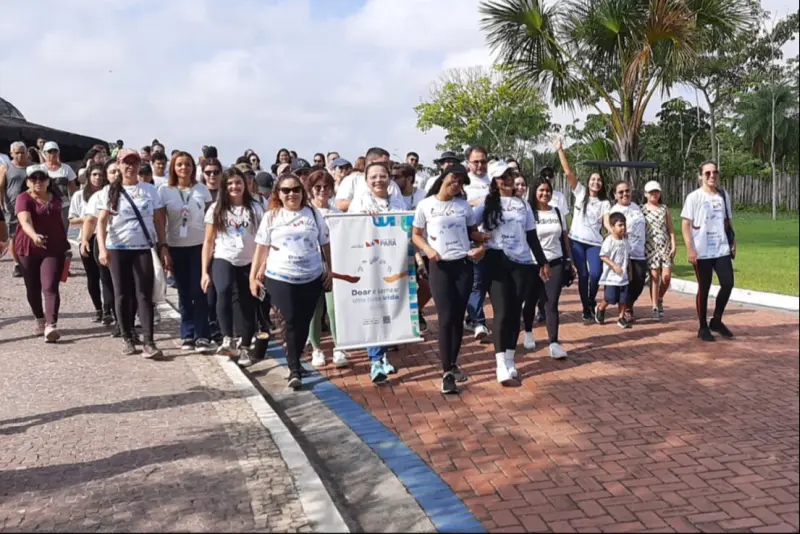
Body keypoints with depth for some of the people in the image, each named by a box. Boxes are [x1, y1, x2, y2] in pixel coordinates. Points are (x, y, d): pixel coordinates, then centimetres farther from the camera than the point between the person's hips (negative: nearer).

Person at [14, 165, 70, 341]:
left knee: (50, 287, -11)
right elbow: (25, 221, -27)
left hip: (54, 248, 1)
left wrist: (65, 243, 21)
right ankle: (40, 321, 31)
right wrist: (34, 236, -46)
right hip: (29, 249, -1)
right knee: (33, 287, 11)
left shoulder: (55, 197, 6)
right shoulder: (24, 198, -9)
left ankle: (51, 325, -19)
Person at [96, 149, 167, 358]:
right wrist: (102, 248, -17)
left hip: (143, 249, 0)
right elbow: (102, 221, -4)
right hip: (117, 249, 0)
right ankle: (127, 338, 18)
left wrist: (163, 247, -2)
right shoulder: (111, 190, 3)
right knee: (122, 295, 7)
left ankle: (149, 342, -6)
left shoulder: (149, 190, 6)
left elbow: (158, 221, 7)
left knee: (144, 295, -4)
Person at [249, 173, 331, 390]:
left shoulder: (313, 214, 5)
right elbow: (262, 249, 5)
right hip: (280, 279, -1)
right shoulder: (271, 217, 3)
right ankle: (294, 369, -1)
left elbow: (325, 244, 9)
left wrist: (330, 270, 6)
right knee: (291, 322, -7)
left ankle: (294, 363, 24)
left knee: (304, 323, 6)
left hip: (312, 278, 2)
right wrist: (253, 277, 2)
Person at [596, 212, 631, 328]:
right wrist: (614, 265, -22)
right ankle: (600, 309, 25)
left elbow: (628, 257, 17)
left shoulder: (625, 242, 7)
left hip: (623, 276, 6)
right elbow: (603, 256, -15)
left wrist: (629, 272, 17)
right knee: (610, 298, -3)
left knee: (623, 299, 6)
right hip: (611, 276, -6)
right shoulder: (609, 241, -14)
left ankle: (621, 318, 16)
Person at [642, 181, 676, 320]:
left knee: (666, 276, -4)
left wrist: (673, 246, 0)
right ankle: (655, 308, 0)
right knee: (654, 277, -5)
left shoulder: (665, 209, 9)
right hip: (650, 247, -2)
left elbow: (671, 229, 8)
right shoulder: (642, 210, 2)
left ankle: (660, 300, 22)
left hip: (665, 246, 2)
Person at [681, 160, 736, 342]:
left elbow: (728, 221, 16)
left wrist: (733, 243, 11)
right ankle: (703, 327, 15)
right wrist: (690, 248, -15)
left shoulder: (724, 195, 10)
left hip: (722, 250, 4)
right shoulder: (694, 197, -5)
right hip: (702, 252, -4)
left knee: (728, 283, -1)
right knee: (704, 288, 3)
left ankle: (716, 321, 18)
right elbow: (685, 225, -8)